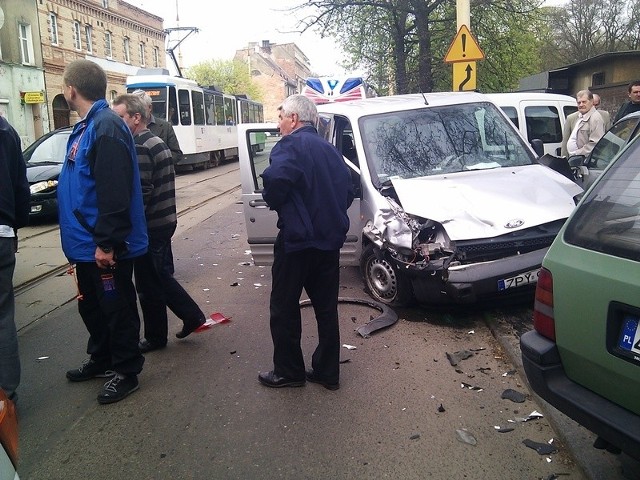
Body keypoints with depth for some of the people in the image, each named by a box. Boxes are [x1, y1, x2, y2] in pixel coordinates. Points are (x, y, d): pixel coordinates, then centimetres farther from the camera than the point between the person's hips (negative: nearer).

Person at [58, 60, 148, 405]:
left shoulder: (106, 127, -19)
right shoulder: (87, 125, 12)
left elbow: (114, 193, -26)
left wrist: (106, 243, -25)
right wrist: (92, 241, 21)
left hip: (105, 246, -10)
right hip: (87, 244, 10)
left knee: (117, 309, 5)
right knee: (91, 306, 21)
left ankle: (125, 371, 20)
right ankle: (101, 359, 39)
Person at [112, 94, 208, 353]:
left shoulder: (139, 147, -18)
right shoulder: (156, 142, 13)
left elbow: (139, 192, -23)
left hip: (149, 226, -9)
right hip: (163, 221, 9)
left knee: (149, 285, 4)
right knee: (161, 276, 20)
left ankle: (155, 337, 18)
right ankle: (192, 316, 25)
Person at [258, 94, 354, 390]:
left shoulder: (291, 145, -10)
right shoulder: (330, 149, 15)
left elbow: (275, 179, -29)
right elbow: (347, 191, 17)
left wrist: (273, 201, -10)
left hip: (297, 239, -8)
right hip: (331, 240, 8)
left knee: (284, 309, 7)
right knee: (326, 308, 14)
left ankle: (288, 372, 17)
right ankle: (327, 372, 22)